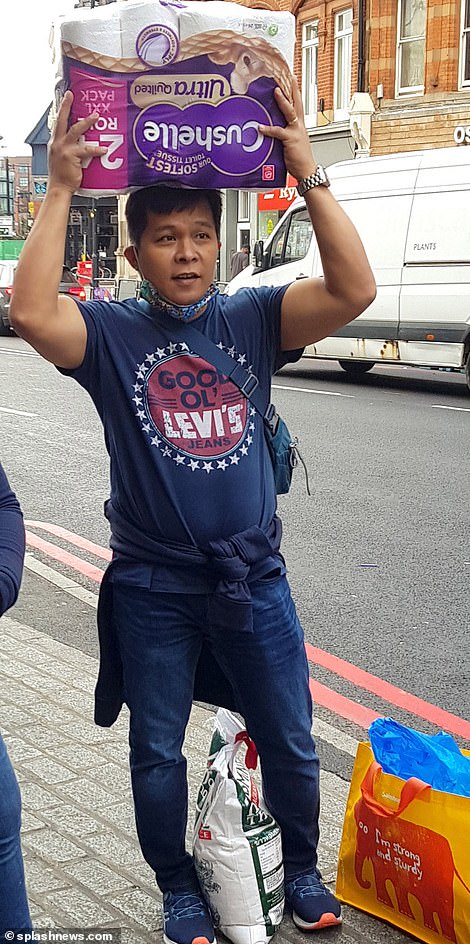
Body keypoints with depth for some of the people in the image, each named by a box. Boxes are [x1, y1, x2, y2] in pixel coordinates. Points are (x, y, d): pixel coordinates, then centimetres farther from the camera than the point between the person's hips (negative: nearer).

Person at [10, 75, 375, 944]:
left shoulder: (253, 320, -3)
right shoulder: (112, 334, -7)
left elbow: (354, 291, -19)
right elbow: (32, 313, -28)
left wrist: (309, 173, -24)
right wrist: (60, 191, -27)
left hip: (254, 577, 1)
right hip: (153, 590, -1)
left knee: (291, 742, 15)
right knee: (157, 753, 15)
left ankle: (302, 869, 41)